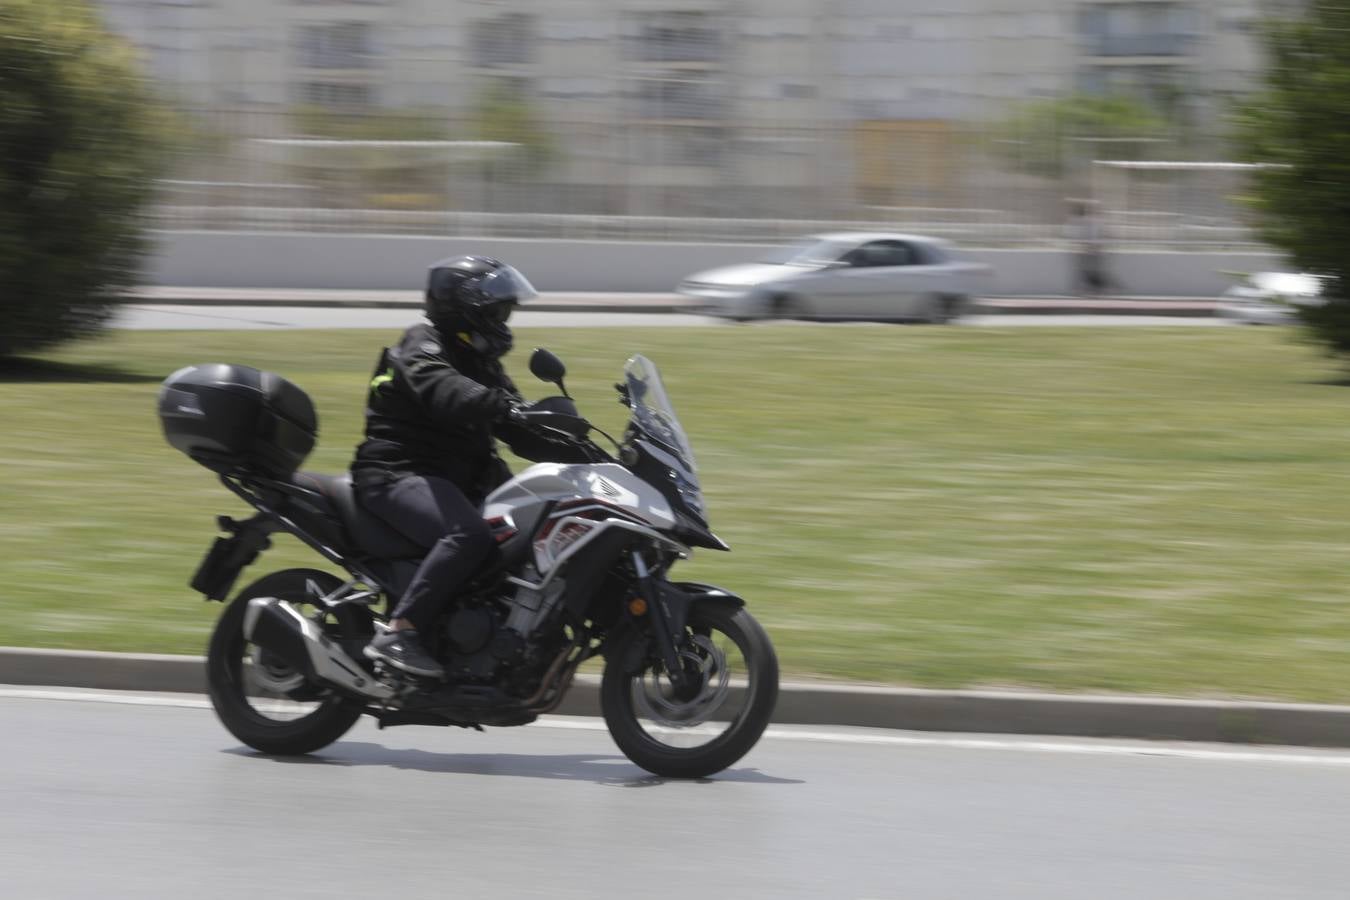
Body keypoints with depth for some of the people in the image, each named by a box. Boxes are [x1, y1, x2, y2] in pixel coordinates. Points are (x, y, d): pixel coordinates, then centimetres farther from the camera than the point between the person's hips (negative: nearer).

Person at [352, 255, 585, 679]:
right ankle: (398, 633, -37)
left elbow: (518, 431, 19)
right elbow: (443, 391, -31)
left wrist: (574, 453, 3)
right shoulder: (423, 347, -8)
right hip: (399, 474, -10)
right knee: (470, 535, -35)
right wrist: (502, 405, -48)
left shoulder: (480, 362, 20)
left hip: (459, 480, 10)